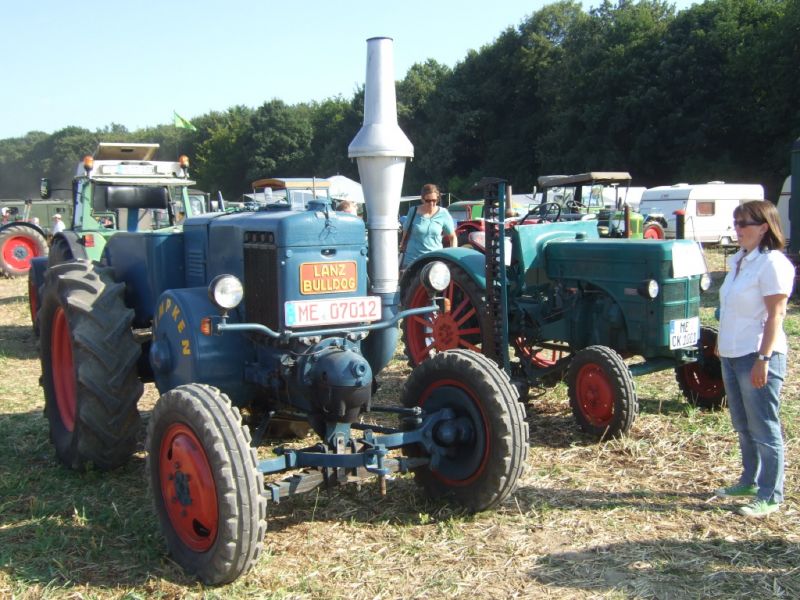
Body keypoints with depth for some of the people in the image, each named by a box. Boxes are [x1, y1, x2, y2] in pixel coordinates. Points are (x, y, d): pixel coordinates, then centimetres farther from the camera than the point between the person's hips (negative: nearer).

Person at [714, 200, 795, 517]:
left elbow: (775, 315, -18)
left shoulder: (772, 263, -14)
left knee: (763, 428, 0)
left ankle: (770, 496, 9)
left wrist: (763, 359, -21)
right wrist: (721, 344, 19)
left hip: (757, 356, -9)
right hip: (732, 355, 9)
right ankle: (750, 482, 33)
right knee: (743, 425, 19)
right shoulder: (739, 260, 12)